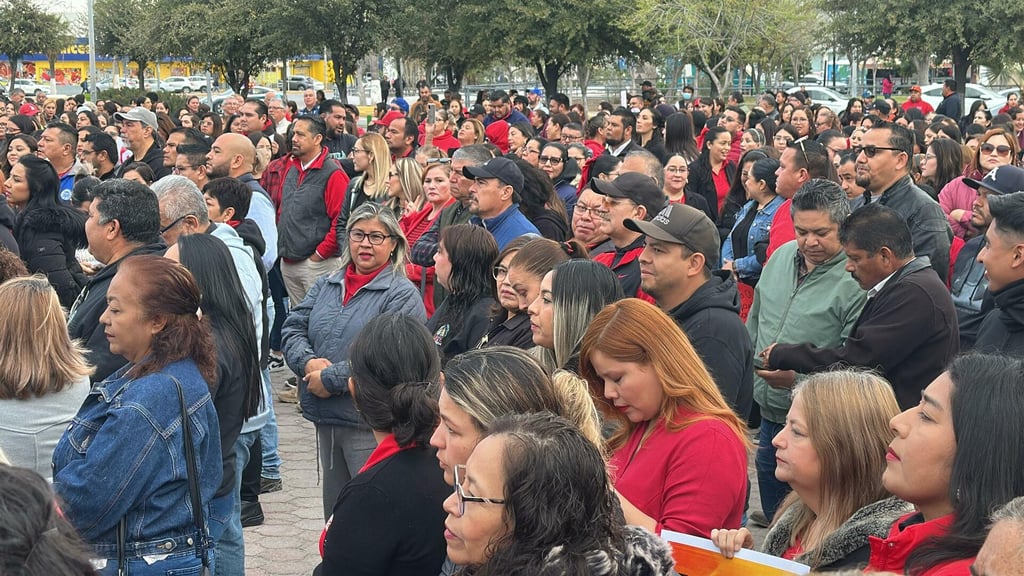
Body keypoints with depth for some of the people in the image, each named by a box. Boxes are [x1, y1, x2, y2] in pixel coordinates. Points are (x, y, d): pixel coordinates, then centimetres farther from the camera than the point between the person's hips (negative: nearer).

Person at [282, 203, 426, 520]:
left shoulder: (402, 295, -8)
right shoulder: (326, 286, 14)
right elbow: (293, 329, 9)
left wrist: (330, 379, -17)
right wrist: (309, 362, -12)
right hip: (326, 419, 7)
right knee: (334, 513, 17)